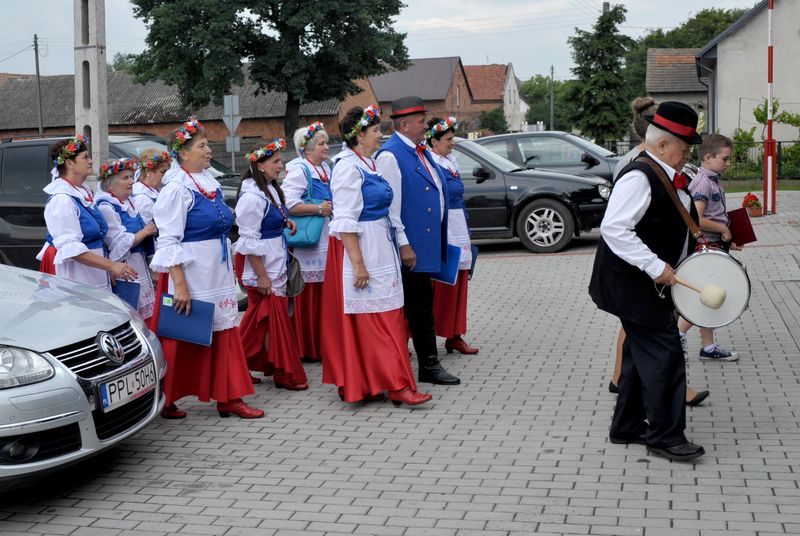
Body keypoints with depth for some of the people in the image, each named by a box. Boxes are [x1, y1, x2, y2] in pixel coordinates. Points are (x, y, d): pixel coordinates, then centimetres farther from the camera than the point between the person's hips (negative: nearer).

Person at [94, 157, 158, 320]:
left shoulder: (128, 203, 11)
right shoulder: (106, 208, -15)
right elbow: (121, 244, -18)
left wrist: (151, 229, 6)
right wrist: (146, 231, -11)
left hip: (139, 267, 9)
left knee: (143, 316, 9)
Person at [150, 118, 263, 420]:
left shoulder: (209, 182, 10)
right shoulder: (177, 188, -13)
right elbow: (168, 240, -18)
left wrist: (228, 270, 20)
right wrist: (179, 284, -23)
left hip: (218, 271, 8)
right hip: (190, 272, -8)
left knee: (225, 332, 8)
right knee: (182, 338, 3)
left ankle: (229, 398, 14)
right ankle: (166, 401, 18)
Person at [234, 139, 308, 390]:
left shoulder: (270, 188, 8)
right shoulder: (252, 196, -20)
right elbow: (249, 239, -20)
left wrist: (284, 222, 4)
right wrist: (262, 276, -20)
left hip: (275, 261, 9)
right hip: (260, 264, -9)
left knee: (258, 314, 15)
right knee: (274, 315, -2)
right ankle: (284, 373, 8)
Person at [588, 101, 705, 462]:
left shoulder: (667, 177, 12)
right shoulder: (639, 177, -20)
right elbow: (614, 229, -28)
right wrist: (656, 267, -28)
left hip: (649, 284, 11)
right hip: (632, 284, -11)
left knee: (641, 354, 17)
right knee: (664, 355, -8)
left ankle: (627, 426, 29)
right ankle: (664, 435, 3)